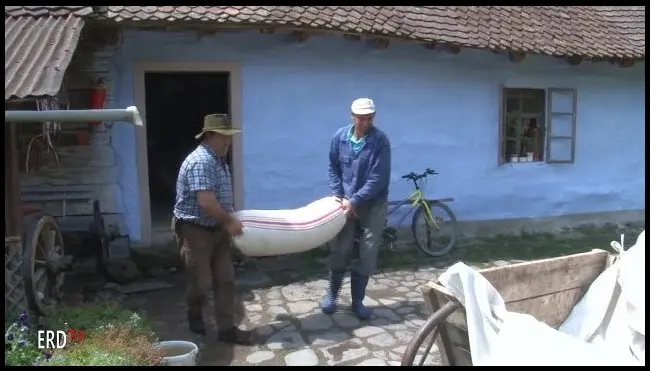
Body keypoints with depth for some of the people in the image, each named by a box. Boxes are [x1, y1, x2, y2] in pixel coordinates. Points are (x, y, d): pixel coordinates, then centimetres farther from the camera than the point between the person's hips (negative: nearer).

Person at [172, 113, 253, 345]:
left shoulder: (218, 161, 9)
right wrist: (229, 222, -19)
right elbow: (206, 202, -30)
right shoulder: (200, 162, -22)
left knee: (225, 281, 7)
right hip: (195, 230, -9)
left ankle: (227, 329, 14)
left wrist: (228, 221, 16)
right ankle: (194, 316, 34)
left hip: (217, 229, 9)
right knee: (201, 282, 6)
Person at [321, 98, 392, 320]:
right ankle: (332, 294, 26)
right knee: (339, 251, 6)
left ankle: (357, 300, 19)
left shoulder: (380, 141, -15)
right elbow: (333, 169, 4)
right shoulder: (340, 137, -4)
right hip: (346, 203, 2)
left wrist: (355, 201, -21)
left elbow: (378, 179, -18)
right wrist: (340, 197, -7)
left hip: (372, 206, -2)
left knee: (368, 255, 4)